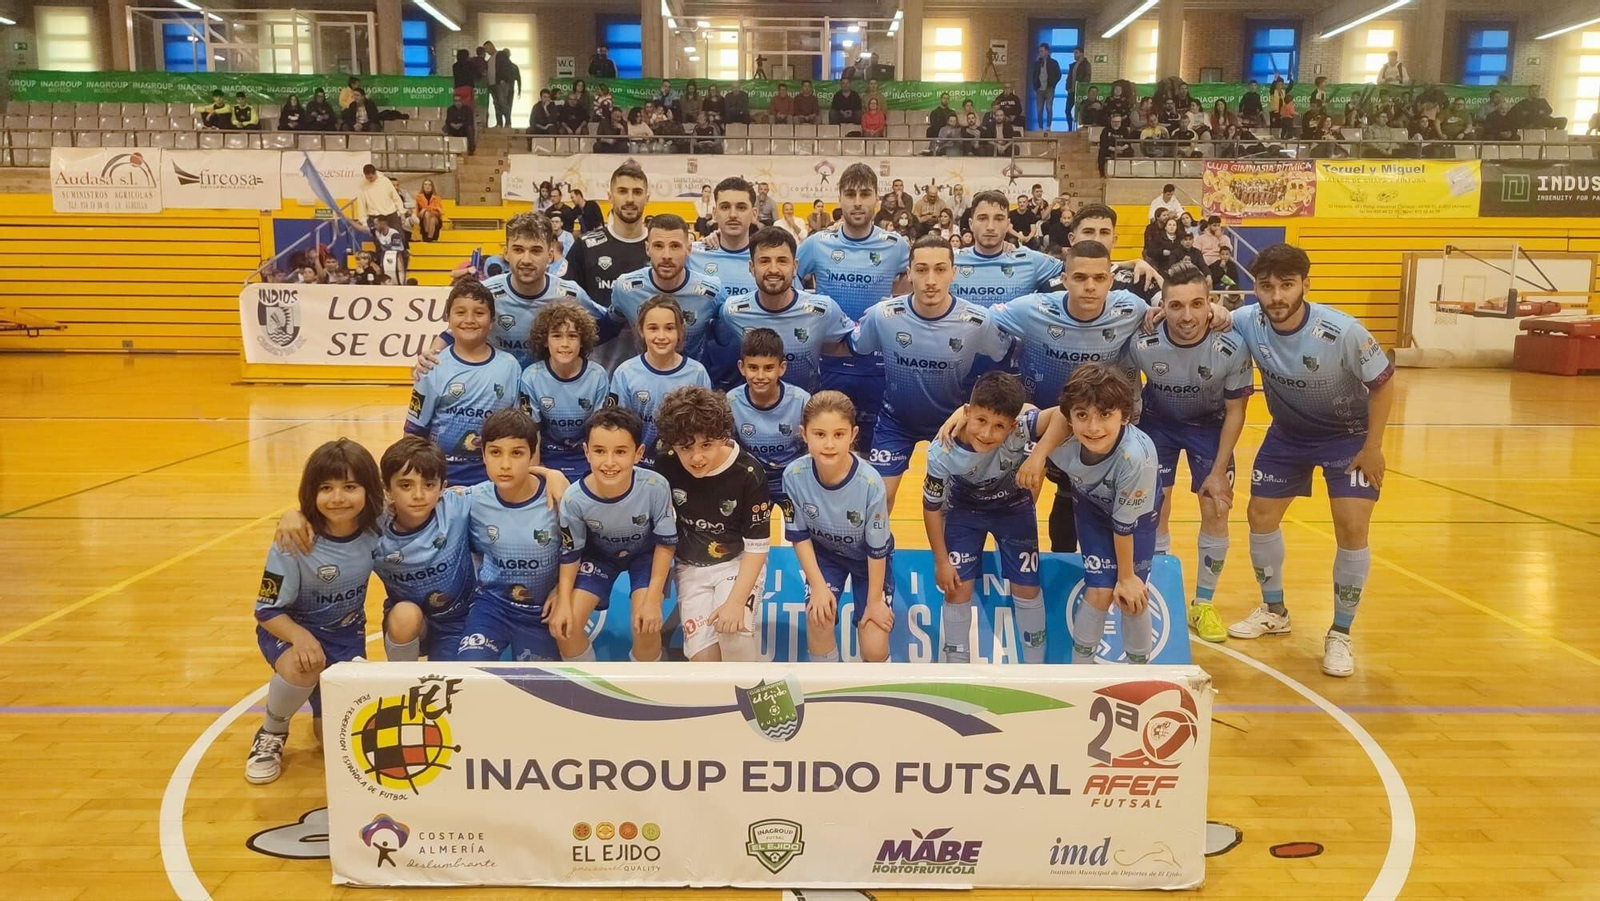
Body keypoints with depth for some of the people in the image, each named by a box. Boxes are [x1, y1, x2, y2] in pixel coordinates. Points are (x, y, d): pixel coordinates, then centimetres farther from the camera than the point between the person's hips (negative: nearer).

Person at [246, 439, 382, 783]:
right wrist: (301, 637, -38)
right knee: (302, 666, -37)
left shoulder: (375, 530, -19)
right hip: (289, 628, -3)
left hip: (346, 634, 3)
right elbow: (267, 609, -18)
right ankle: (271, 734, -5)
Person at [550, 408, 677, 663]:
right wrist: (563, 604, -18)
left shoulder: (656, 487, -36)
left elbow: (666, 543, -19)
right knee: (563, 626, -9)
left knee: (646, 625, -21)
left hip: (645, 553, -1)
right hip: (598, 554, 2)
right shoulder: (574, 499, -31)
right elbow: (569, 553, -12)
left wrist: (653, 599, -21)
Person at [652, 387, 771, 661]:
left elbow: (757, 546, -15)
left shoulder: (748, 474, -22)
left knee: (733, 631, -29)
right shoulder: (666, 466, -14)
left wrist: (736, 600, -25)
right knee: (703, 654, -14)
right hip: (691, 567, 3)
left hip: (739, 563, -2)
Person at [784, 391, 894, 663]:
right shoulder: (794, 475, -29)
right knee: (818, 617, -21)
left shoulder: (870, 483, -35)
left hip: (869, 558, -1)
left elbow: (877, 548, -21)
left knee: (874, 649, -9)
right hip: (824, 553, 2)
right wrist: (818, 586, -14)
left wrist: (874, 600, -12)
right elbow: (799, 535, -12)